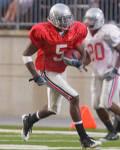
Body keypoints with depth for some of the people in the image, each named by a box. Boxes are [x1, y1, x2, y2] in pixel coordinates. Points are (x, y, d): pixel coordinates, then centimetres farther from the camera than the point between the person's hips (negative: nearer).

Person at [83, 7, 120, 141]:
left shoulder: (108, 32, -14)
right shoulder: (88, 37, 10)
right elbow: (87, 59, 16)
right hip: (98, 75, 8)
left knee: (108, 103, -18)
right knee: (98, 106, 2)